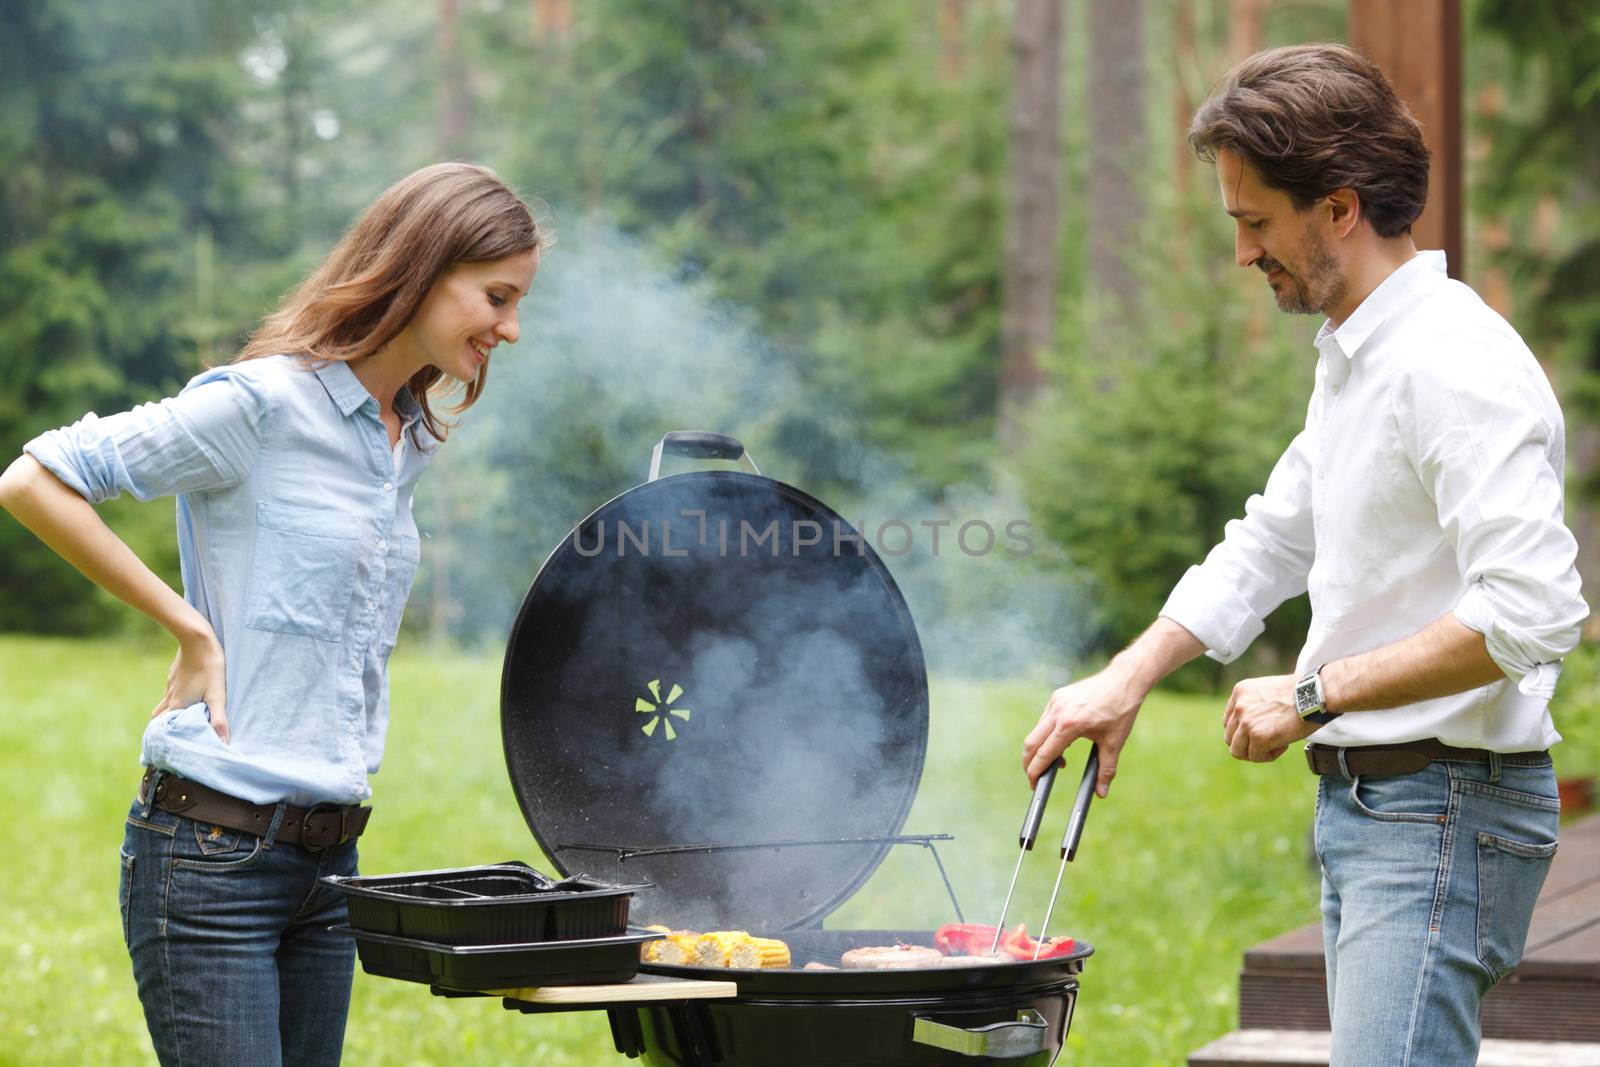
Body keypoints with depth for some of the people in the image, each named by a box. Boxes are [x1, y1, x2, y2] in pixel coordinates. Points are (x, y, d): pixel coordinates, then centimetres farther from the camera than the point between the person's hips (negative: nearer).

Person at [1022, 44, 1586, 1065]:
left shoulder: (1457, 366, -17)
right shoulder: (1352, 358, 16)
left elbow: (1532, 612, -26)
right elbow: (1270, 545, 27)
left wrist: (1315, 693, -18)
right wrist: (1127, 679, 16)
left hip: (1446, 813, -10)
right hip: (1363, 803, 10)